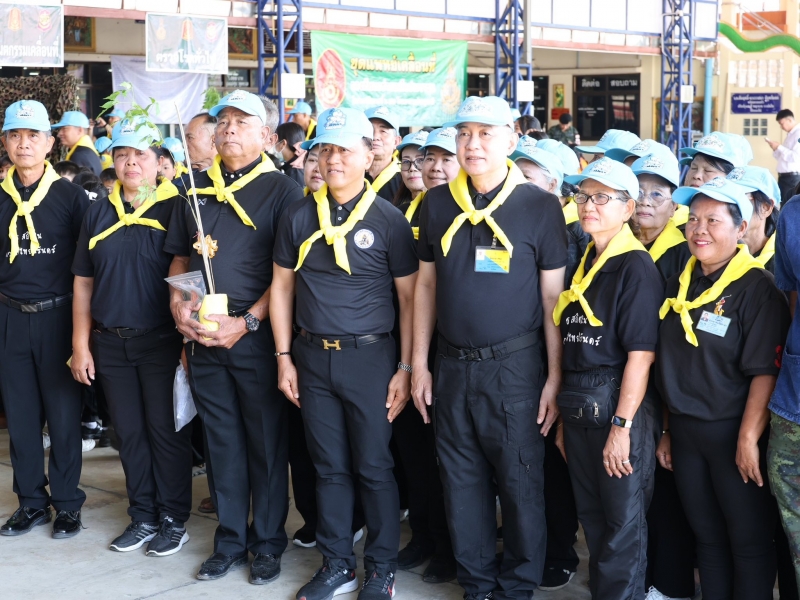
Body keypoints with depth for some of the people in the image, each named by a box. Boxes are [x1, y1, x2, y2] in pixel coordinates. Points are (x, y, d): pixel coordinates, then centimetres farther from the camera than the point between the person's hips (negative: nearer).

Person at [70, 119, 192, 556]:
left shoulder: (176, 209, -4)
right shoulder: (98, 213, 8)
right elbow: (83, 283, 10)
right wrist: (81, 344, 5)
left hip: (162, 340, -4)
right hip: (110, 342, 4)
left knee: (166, 430, 2)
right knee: (129, 433, 11)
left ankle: (174, 520, 14)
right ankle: (142, 516, 23)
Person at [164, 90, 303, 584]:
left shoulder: (282, 190, -3)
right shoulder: (196, 189, 12)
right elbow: (180, 257, 20)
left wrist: (246, 322, -16)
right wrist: (178, 301, 1)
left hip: (257, 335, -4)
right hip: (203, 335, 5)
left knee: (267, 442, 4)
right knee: (222, 440, 11)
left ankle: (268, 543, 17)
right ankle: (230, 540, 23)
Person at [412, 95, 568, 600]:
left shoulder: (540, 206, -5)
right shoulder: (437, 203, 5)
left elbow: (553, 297, -4)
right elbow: (426, 285, 11)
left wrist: (555, 377, -6)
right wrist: (419, 364, 8)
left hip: (516, 366, -3)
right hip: (452, 365, 4)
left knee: (520, 482, 4)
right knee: (462, 482, 11)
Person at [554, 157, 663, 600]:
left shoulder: (636, 266, -12)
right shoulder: (582, 262, 11)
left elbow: (641, 353, -16)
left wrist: (622, 424, -19)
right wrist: (564, 413, 12)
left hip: (618, 401, -7)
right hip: (577, 403, 7)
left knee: (623, 518, 4)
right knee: (590, 513, 17)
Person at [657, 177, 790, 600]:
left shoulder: (757, 288, -12)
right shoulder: (679, 285, 9)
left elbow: (765, 371, -17)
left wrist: (749, 439, -19)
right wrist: (668, 430, 14)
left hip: (732, 433, -6)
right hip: (684, 432, 6)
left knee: (749, 541, 6)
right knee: (706, 537, 16)